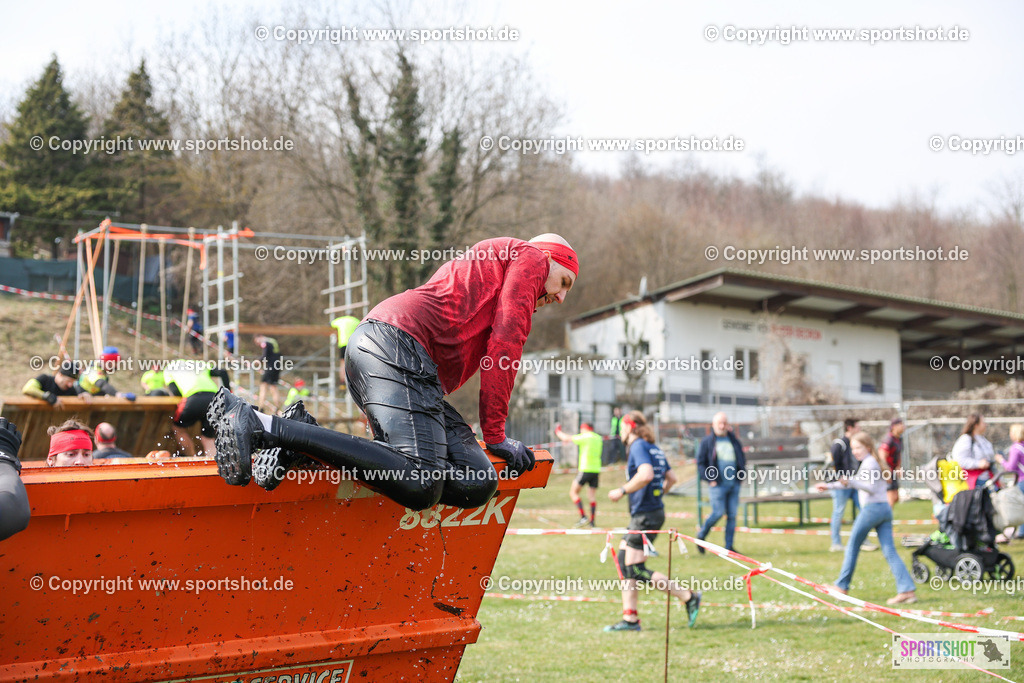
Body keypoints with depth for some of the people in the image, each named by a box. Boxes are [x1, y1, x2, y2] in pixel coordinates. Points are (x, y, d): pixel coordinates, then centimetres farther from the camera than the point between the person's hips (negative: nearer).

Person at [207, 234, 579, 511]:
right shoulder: (531, 256, 14)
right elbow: (504, 343, 3)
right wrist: (495, 434, 4)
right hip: (395, 345, -9)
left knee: (479, 482, -8)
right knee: (421, 485, -27)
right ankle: (257, 424, -29)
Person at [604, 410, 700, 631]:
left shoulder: (639, 447, -12)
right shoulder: (654, 449, 16)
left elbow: (646, 474, -27)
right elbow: (672, 478, 20)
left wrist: (622, 491, -18)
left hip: (645, 516, -10)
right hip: (654, 510, 10)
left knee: (635, 569, -8)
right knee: (623, 561, 10)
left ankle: (689, 597, -8)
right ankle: (630, 619, 8)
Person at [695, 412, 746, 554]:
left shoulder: (734, 441, 15)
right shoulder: (707, 442, 3)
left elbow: (742, 459, 22)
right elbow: (700, 463, 1)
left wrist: (741, 475, 7)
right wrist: (710, 479, -8)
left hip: (734, 483, 4)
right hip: (718, 484, -4)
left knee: (732, 515, 2)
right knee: (718, 513, -11)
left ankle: (729, 546, 7)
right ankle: (701, 536, 12)